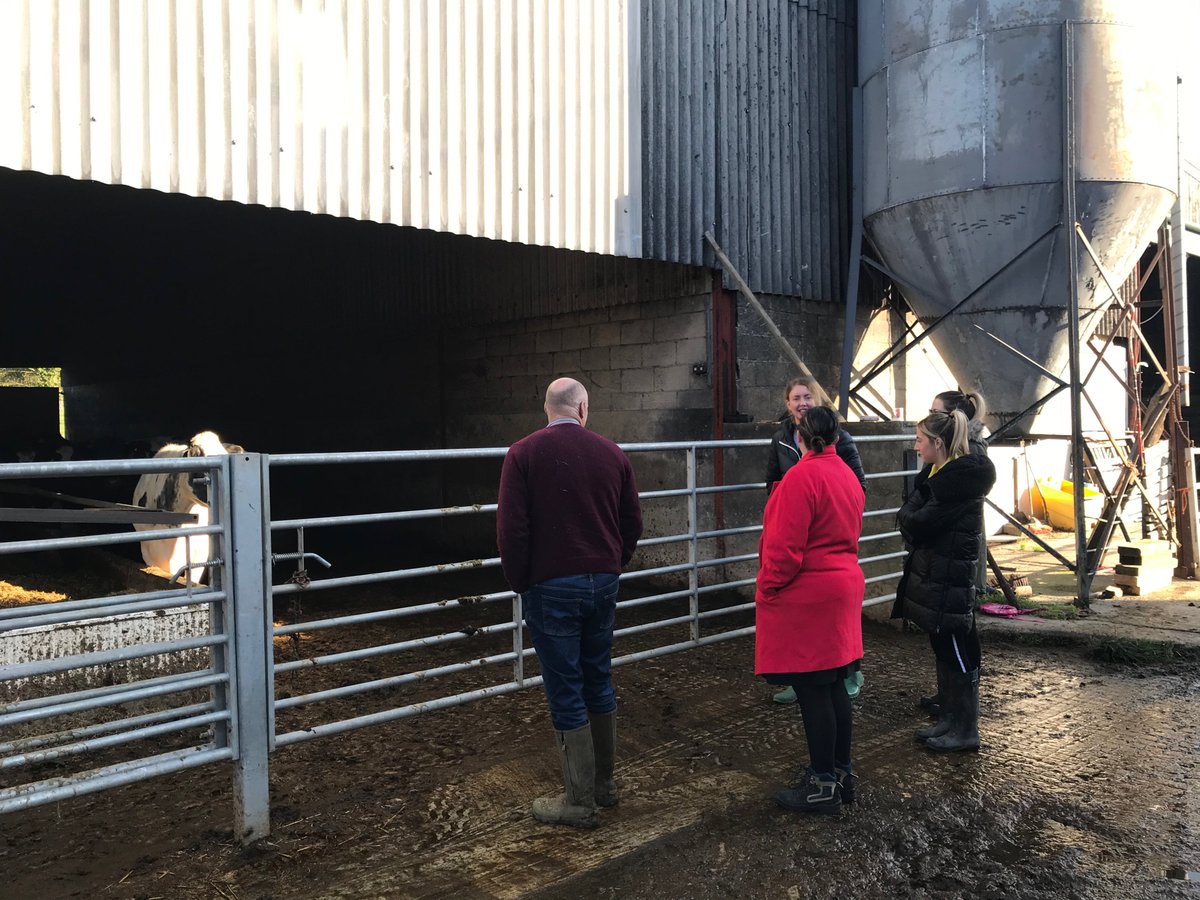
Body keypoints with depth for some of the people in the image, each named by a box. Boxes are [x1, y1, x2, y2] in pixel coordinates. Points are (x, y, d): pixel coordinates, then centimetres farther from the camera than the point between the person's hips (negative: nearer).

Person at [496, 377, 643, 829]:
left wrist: (520, 582, 2)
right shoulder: (612, 453, 4)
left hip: (551, 587, -4)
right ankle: (604, 783, 29)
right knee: (599, 682, 17)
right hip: (603, 584, 4)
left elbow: (511, 530, -10)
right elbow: (632, 523, 8)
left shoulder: (523, 454, -7)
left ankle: (579, 801, 11)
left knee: (566, 694, 3)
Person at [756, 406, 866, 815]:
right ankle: (841, 773, 26)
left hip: (805, 598, -9)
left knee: (812, 692, -1)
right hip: (843, 588, 9)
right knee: (833, 686, 16)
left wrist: (767, 591, -10)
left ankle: (823, 785, 8)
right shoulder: (847, 475, 10)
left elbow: (785, 547, -20)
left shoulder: (802, 477, -18)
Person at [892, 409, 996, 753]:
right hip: (931, 572, 10)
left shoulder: (961, 476, -19)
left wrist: (908, 516, -4)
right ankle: (949, 720, 28)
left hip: (949, 579, -10)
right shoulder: (937, 472, 12)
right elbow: (911, 517, 11)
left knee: (957, 653, 1)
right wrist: (912, 516, -9)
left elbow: (920, 522, -23)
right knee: (943, 649, 17)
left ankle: (965, 731, 12)